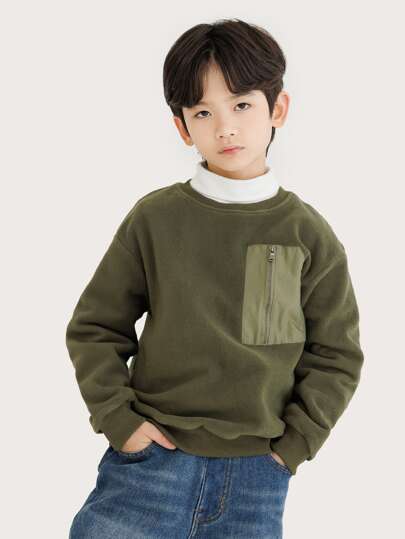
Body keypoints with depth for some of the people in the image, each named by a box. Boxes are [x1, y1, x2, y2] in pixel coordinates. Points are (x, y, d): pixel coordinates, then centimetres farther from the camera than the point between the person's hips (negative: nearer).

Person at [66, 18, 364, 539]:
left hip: (257, 474, 1)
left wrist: (293, 443, -1)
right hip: (152, 458, -1)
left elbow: (336, 354, 6)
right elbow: (94, 327, 4)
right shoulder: (153, 218, -4)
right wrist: (119, 420, -5)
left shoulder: (308, 233, 0)